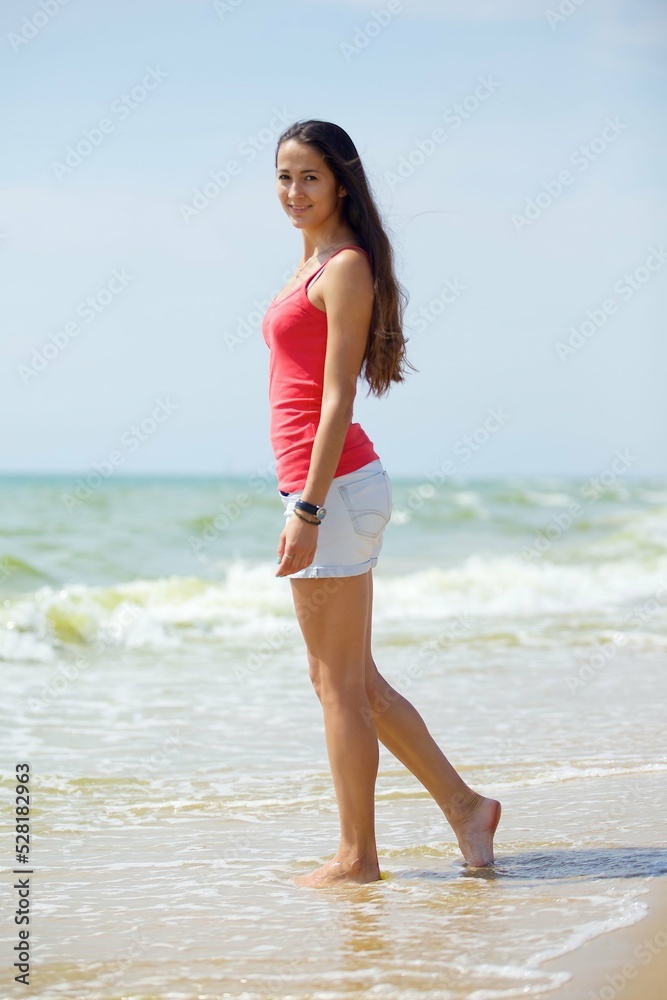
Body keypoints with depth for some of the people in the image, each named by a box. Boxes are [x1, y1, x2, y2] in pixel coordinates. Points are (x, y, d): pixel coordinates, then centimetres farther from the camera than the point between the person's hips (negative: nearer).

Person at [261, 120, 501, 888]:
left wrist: (307, 509, -20)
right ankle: (463, 806, 20)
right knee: (352, 681, 15)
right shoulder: (313, 263, 18)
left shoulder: (346, 267, -10)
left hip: (336, 489, -10)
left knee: (340, 682, -1)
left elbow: (338, 398, -16)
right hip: (325, 489, 10)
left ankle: (357, 857, 8)